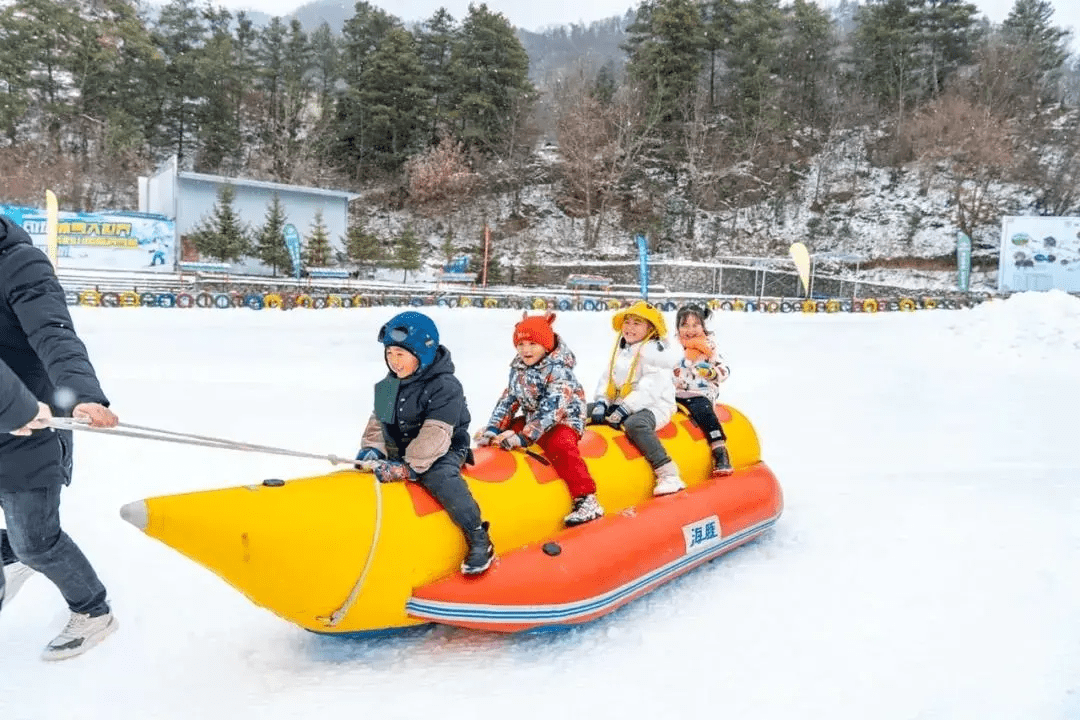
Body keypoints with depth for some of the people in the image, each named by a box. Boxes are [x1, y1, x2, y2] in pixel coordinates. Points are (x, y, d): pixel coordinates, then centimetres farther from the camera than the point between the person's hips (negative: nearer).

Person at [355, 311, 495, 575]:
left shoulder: (445, 386, -19)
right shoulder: (389, 385, 6)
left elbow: (435, 434, -26)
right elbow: (378, 420, 13)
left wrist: (409, 468, -32)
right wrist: (372, 449, -6)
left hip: (442, 454, -8)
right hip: (398, 452, 8)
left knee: (441, 479, -34)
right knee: (366, 474, 0)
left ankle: (478, 538, -26)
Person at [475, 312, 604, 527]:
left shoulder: (558, 371, -18)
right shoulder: (518, 369, 6)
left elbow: (550, 410, -26)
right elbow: (508, 401, 10)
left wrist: (524, 437, -32)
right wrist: (493, 429, -3)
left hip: (562, 422, -8)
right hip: (531, 420, 9)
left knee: (560, 447, -34)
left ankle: (587, 500, -33)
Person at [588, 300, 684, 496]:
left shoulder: (654, 352, -10)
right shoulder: (620, 350, 16)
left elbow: (650, 389, -20)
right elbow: (607, 378, 15)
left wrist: (624, 409, -24)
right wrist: (601, 402, -3)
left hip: (653, 406, -8)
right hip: (620, 404, 8)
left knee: (635, 424, -39)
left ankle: (669, 474, -38)